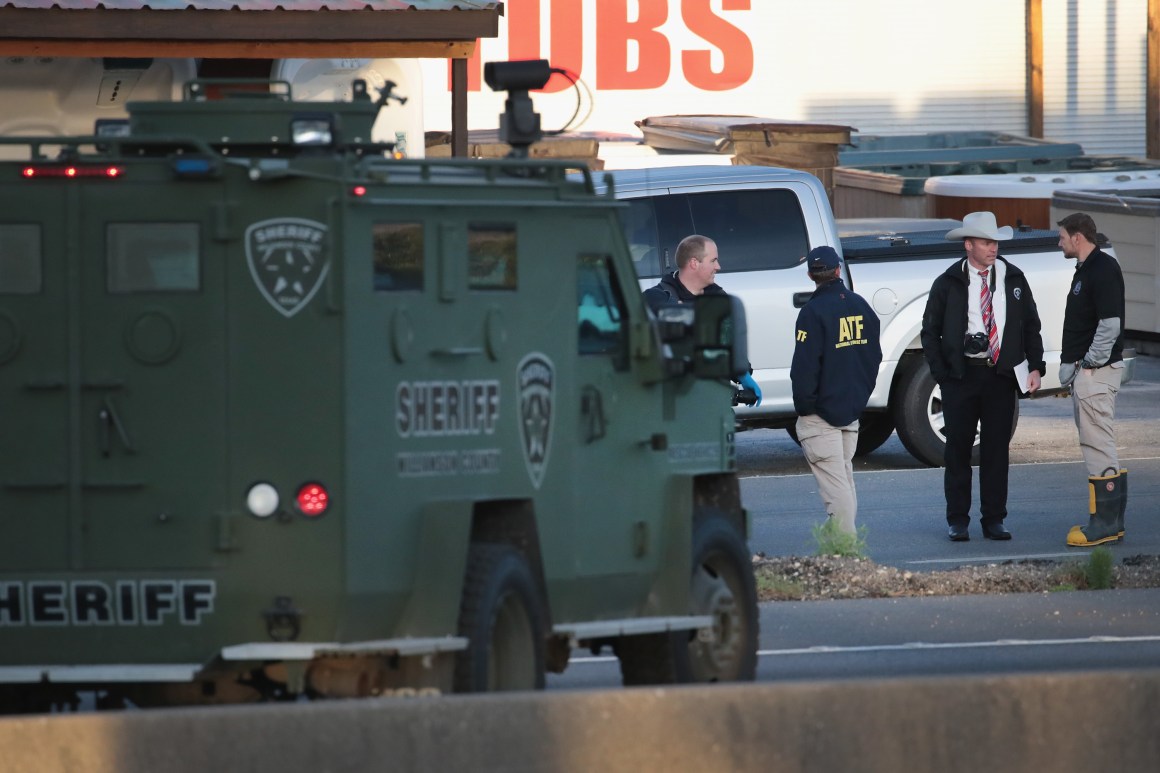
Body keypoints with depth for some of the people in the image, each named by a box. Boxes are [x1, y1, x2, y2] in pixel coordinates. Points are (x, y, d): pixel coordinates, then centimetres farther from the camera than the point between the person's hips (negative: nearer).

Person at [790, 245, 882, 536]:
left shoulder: (814, 311, -15)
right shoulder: (859, 305, 6)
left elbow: (804, 366, -17)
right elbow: (874, 356, 14)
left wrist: (803, 406, -8)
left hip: (821, 414, -7)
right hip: (852, 409, 7)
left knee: (834, 485, -8)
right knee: (844, 478, 17)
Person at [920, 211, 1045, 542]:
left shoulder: (1013, 279, 8)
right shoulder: (948, 284, 1)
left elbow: (1031, 325, 13)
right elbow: (930, 331, 6)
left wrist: (1035, 366, 1)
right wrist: (940, 373, -4)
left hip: (1001, 376, 2)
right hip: (961, 375, -2)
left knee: (997, 449, 3)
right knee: (958, 449, 0)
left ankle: (994, 521, 9)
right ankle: (957, 521, 8)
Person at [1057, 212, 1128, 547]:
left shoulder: (1104, 269, -15)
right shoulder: (1085, 269, 16)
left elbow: (1110, 324, -22)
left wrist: (1089, 364, -18)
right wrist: (1071, 367, 17)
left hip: (1095, 370, -11)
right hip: (1083, 371, 11)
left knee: (1098, 445, -10)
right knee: (1098, 447, 13)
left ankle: (1104, 523, -9)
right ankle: (1111, 522, 17)